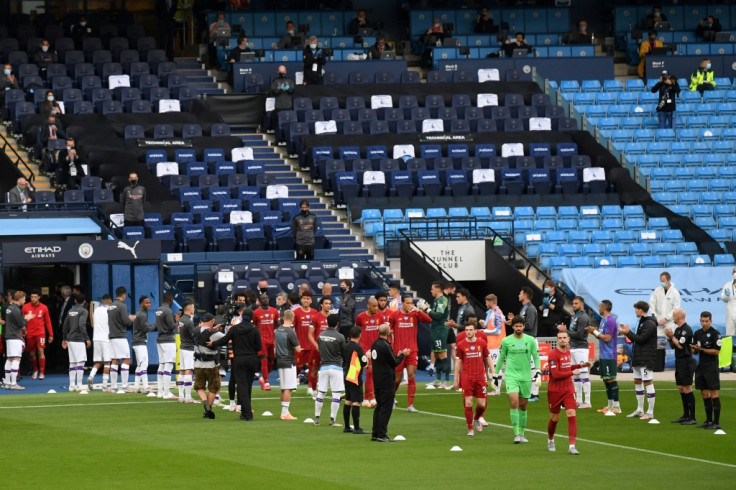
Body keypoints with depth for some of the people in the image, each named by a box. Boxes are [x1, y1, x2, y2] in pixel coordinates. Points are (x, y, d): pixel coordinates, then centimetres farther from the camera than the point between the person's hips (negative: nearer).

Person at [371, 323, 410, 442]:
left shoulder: (375, 345, 9)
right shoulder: (385, 346, -19)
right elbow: (395, 363, -14)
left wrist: (398, 355, 17)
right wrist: (402, 355, 3)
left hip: (377, 382, 9)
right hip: (387, 382, -9)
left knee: (379, 407, 15)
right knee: (386, 409, -4)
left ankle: (375, 434, 17)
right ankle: (381, 435, -5)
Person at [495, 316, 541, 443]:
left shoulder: (530, 340, 4)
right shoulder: (506, 341, 2)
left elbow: (536, 357, 10)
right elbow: (501, 358, 12)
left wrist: (538, 371, -2)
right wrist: (495, 374, 14)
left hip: (526, 376, 2)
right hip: (511, 375, -2)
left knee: (523, 405, 7)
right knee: (514, 402, -17)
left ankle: (521, 433, 20)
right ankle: (516, 434, -17)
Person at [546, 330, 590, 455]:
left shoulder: (568, 352, 8)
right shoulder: (553, 355, -15)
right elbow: (556, 374, -22)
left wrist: (581, 365, 14)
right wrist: (572, 372, -14)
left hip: (568, 390, 5)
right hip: (555, 391, -5)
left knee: (571, 415, -11)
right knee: (554, 419, 9)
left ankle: (572, 446, -14)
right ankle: (550, 440, 37)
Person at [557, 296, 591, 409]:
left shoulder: (583, 317, -12)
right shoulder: (575, 316, 18)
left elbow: (579, 334, -18)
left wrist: (565, 331, -12)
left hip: (581, 348, -10)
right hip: (573, 348, 10)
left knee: (583, 374, -11)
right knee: (575, 375, 12)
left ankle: (587, 401, -11)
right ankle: (578, 401, 16)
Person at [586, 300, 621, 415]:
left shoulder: (610, 321, -16)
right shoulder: (603, 320, 14)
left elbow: (607, 338, -20)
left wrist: (595, 332, -10)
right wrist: (593, 332, 5)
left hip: (609, 356, -10)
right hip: (603, 356, 10)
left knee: (611, 379, -9)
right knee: (606, 380, 13)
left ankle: (616, 407, -9)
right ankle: (610, 406, 20)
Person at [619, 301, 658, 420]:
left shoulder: (650, 324, -13)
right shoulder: (642, 322, 17)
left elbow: (641, 339, -19)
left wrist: (628, 333, -11)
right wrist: (628, 331, 11)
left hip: (647, 359, -10)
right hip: (638, 358, 10)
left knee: (648, 382, -8)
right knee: (637, 382, 14)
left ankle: (650, 412, -7)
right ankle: (639, 410, 22)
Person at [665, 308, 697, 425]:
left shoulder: (686, 329, -14)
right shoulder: (678, 329, 15)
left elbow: (680, 345, -19)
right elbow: (673, 346, 20)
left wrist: (672, 336, -10)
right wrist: (669, 337, 4)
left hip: (686, 361, -10)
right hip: (679, 361, 10)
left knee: (687, 389, -9)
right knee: (681, 389, 13)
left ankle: (692, 417, -8)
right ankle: (685, 415, 19)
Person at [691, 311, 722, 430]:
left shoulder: (715, 334, -7)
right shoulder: (697, 334, 13)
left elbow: (716, 351, -11)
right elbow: (694, 351, 17)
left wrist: (702, 349, -16)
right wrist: (694, 348, -6)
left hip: (711, 367, -7)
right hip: (701, 366, 7)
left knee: (714, 394, -9)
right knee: (704, 394, 9)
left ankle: (716, 422, -10)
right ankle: (709, 420, 16)